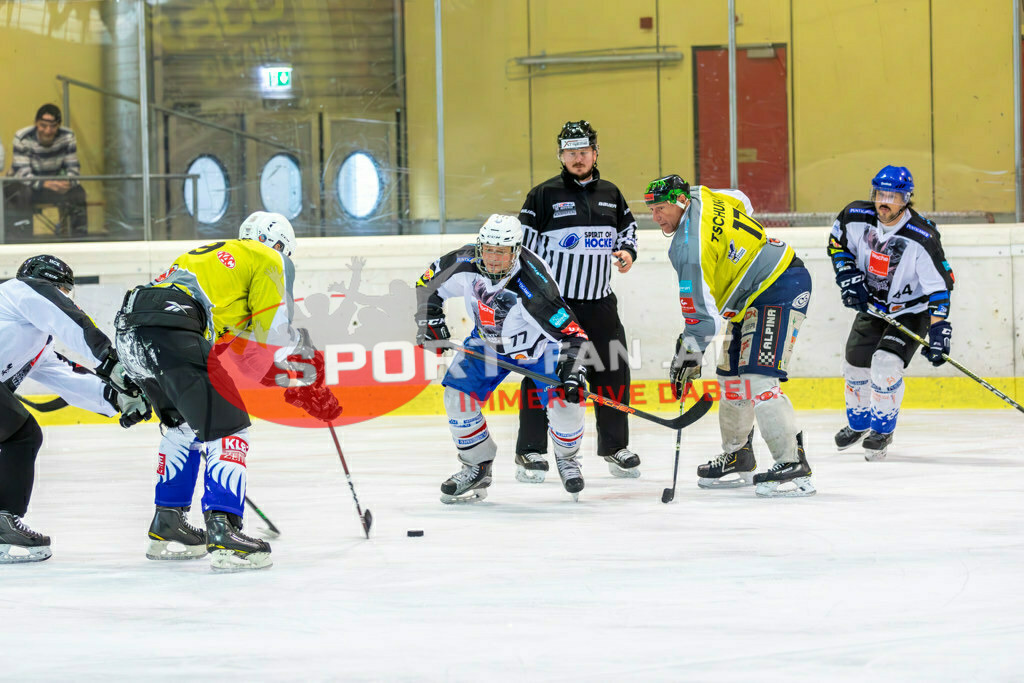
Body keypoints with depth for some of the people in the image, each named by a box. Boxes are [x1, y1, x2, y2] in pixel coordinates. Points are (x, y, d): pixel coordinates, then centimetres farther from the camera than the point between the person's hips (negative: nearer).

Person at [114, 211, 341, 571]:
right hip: (170, 332, -9)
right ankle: (222, 534, -19)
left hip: (129, 332, 9)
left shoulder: (211, 254, 36)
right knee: (227, 427, -6)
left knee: (185, 426, 27)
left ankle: (166, 528, 30)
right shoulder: (269, 260, 13)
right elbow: (274, 330, 7)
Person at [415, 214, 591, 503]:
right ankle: (477, 467, 10)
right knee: (458, 395, -10)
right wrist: (429, 320, -10)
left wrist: (572, 370, -48)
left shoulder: (533, 284, -38)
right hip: (488, 340, 4)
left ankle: (566, 457, 14)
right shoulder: (464, 264, -24)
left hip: (539, 344, -4)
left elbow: (570, 332, -38)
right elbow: (428, 285, -3)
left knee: (563, 400, -19)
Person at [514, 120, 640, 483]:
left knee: (612, 371, 5)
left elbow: (627, 227, 24)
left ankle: (615, 446, 18)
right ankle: (531, 451, 1)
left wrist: (627, 251, 2)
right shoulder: (544, 195, -4)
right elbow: (522, 243, -3)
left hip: (599, 302, 4)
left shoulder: (610, 194, 10)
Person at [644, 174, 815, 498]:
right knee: (732, 376, 14)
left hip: (780, 289, -11)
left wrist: (688, 353, -17)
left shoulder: (690, 247, -24)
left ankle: (793, 465, -23)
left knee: (757, 379, -21)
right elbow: (742, 203, 24)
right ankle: (738, 459, 25)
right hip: (753, 296, 11)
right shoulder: (701, 197, 2)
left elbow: (702, 313, -24)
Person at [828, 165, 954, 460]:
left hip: (911, 311, -5)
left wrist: (938, 331, -34)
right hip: (871, 304, 5)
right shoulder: (856, 217, -17)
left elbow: (940, 286, -28)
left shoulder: (922, 237, -31)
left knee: (886, 364, -22)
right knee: (856, 364, 8)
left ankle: (882, 431, 1)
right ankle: (858, 423, 37)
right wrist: (847, 276, -8)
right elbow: (837, 241, 5)